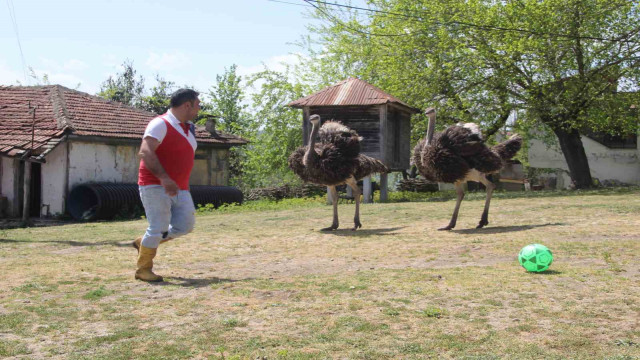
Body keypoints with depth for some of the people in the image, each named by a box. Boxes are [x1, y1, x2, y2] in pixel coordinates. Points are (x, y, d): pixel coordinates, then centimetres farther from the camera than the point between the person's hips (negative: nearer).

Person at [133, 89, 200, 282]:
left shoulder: (188, 128, 16)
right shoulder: (161, 124, -12)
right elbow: (146, 152, -24)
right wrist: (164, 178, -34)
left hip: (179, 189, 9)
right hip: (156, 186, -8)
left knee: (185, 225, 5)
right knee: (159, 228, -9)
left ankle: (144, 243, 24)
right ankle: (143, 269, 10)